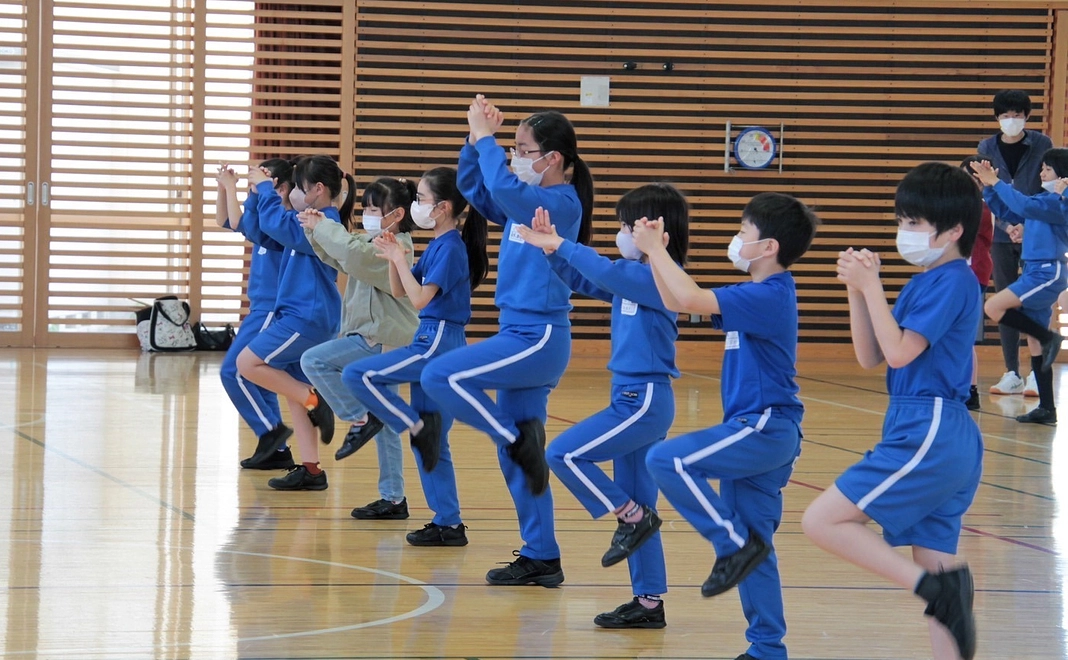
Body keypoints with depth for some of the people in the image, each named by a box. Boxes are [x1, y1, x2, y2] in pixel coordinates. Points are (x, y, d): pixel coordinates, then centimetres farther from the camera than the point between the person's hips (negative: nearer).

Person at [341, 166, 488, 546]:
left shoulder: (451, 248, -13)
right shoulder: (436, 246, 14)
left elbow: (420, 299, -21)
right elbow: (399, 292, 17)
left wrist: (400, 258, -14)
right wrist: (392, 258, 2)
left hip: (438, 344, -9)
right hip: (431, 343, 9)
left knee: (357, 376, -15)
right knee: (431, 443, 10)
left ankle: (419, 427, -7)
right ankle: (448, 525, 12)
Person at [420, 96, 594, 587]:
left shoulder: (561, 202, -13)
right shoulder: (525, 204, 12)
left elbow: (503, 186, -28)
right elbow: (473, 187, 20)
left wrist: (485, 137, -17)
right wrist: (476, 139, 6)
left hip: (539, 339, -9)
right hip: (522, 338, 9)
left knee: (441, 377, -19)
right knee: (515, 456, 9)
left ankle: (521, 438, -7)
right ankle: (541, 559, 14)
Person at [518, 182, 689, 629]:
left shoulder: (658, 278, -14)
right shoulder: (633, 277, 12)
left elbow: (607, 273, -29)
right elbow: (584, 281, 21)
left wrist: (560, 244, -20)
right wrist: (553, 250, 5)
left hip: (644, 402, -9)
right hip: (634, 400, 9)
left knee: (564, 454, -12)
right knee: (635, 509, 10)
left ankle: (632, 516, -2)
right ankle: (649, 604, 13)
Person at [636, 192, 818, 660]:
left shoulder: (769, 297, -15)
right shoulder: (757, 296, 15)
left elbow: (690, 298, -25)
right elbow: (677, 302, 21)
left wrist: (655, 249, -13)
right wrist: (655, 253, 11)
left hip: (765, 428, -10)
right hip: (760, 432, 10)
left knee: (668, 460, -21)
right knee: (752, 543, 11)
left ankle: (735, 544, -11)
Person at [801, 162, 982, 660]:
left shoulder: (953, 281, -10)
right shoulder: (923, 283, 17)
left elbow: (899, 352, -17)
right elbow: (870, 357, 15)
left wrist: (872, 287, -12)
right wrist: (857, 290, 4)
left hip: (929, 435, -10)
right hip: (945, 441, 10)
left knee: (821, 521, -11)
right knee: (934, 569, 8)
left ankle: (934, 587, -17)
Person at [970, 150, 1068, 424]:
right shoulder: (1044, 200, 16)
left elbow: (1024, 205, -25)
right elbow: (1005, 211, 21)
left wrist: (996, 183, -19)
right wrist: (989, 185, 9)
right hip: (1034, 272, 9)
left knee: (994, 308, -20)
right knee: (1035, 345, 7)